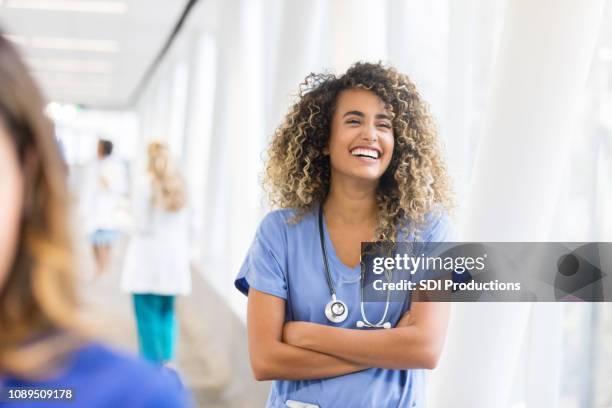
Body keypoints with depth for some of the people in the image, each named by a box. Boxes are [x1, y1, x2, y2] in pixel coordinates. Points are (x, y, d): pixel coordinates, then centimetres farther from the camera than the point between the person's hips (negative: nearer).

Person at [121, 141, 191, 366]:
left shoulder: (146, 186, -10)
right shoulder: (178, 187, 6)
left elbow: (143, 226, -10)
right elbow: (184, 225, 10)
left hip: (147, 259, -5)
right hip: (174, 256, 6)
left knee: (147, 314, 1)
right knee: (167, 312, 16)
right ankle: (168, 360, 15)